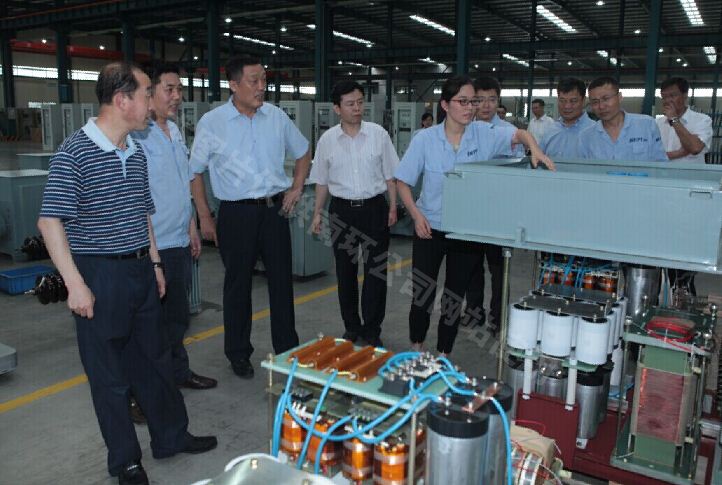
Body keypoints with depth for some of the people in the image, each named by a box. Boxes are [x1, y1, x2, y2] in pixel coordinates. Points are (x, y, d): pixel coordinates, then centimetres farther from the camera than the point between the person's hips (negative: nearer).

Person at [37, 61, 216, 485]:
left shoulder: (136, 153, 8)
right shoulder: (74, 152, -14)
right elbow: (50, 221, -15)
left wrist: (155, 263, 15)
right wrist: (75, 284, -18)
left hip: (141, 270, 7)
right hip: (100, 276, -7)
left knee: (156, 359, 17)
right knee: (110, 374, 7)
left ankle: (171, 435, 34)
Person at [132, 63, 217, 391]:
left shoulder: (174, 131, 12)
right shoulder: (136, 134, -15)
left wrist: (191, 227, 20)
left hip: (179, 242, 9)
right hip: (152, 245, -8)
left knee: (178, 315, 20)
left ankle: (178, 372, 37)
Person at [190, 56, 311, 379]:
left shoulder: (276, 117, 4)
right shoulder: (212, 122, -6)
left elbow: (303, 152, 19)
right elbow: (194, 172, 1)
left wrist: (297, 186, 8)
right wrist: (205, 218, -1)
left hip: (275, 210, 3)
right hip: (237, 213, -3)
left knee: (281, 280, 10)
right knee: (238, 285, 7)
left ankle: (287, 349, 25)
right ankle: (238, 354, 24)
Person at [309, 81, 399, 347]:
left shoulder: (378, 134, -2)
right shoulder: (327, 140, 1)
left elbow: (390, 175, 3)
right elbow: (321, 180, 8)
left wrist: (393, 207, 0)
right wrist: (317, 213, 6)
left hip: (374, 208, -1)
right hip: (342, 210, 1)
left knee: (376, 271, 2)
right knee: (345, 273, 10)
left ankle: (372, 331, 15)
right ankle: (351, 327, 26)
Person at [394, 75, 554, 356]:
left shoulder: (484, 134, -4)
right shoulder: (425, 140, -7)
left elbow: (519, 134, -11)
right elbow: (403, 182, -4)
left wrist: (534, 149, -33)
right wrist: (416, 215, -15)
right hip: (430, 229, -1)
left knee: (454, 298, 11)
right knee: (422, 295, 2)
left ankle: (443, 356, 29)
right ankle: (415, 351, 26)